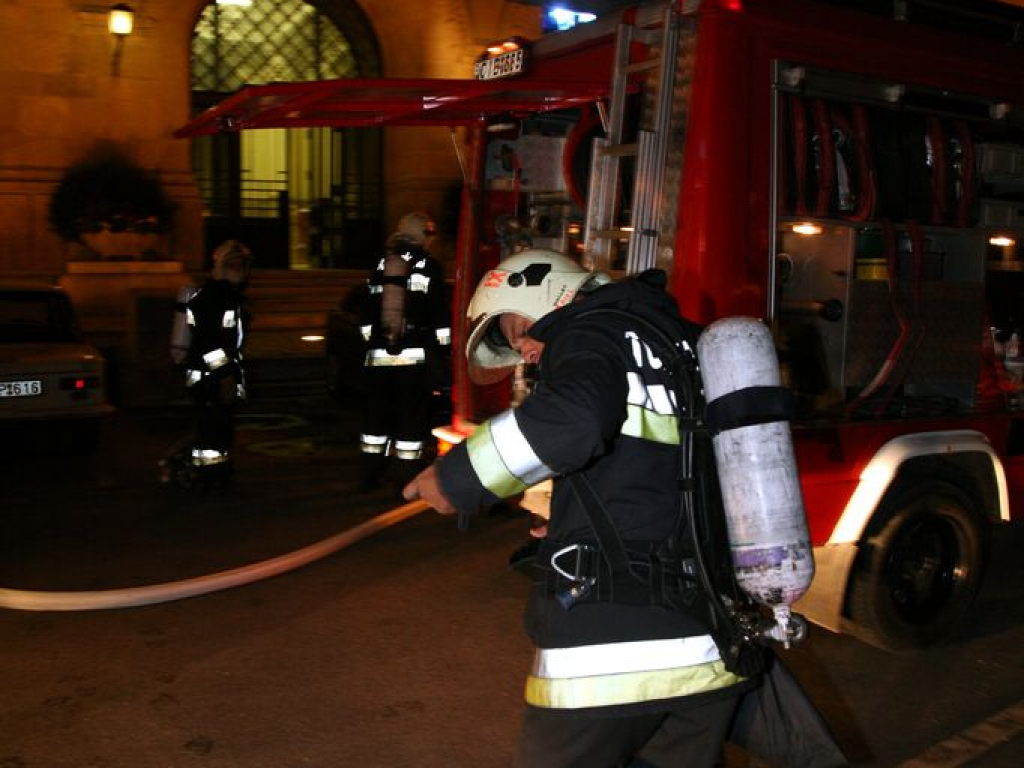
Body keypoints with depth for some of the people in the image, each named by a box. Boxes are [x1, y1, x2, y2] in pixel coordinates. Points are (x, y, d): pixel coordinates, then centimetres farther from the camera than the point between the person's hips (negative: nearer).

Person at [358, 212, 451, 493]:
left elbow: (366, 314, 15)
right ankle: (407, 479, 1)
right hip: (416, 354, -5)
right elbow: (439, 313, -7)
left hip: (379, 354, 5)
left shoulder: (380, 266, 12)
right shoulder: (429, 266, -4)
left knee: (376, 414, 13)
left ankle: (369, 475, 20)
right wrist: (442, 345, 0)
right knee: (412, 417, 0)